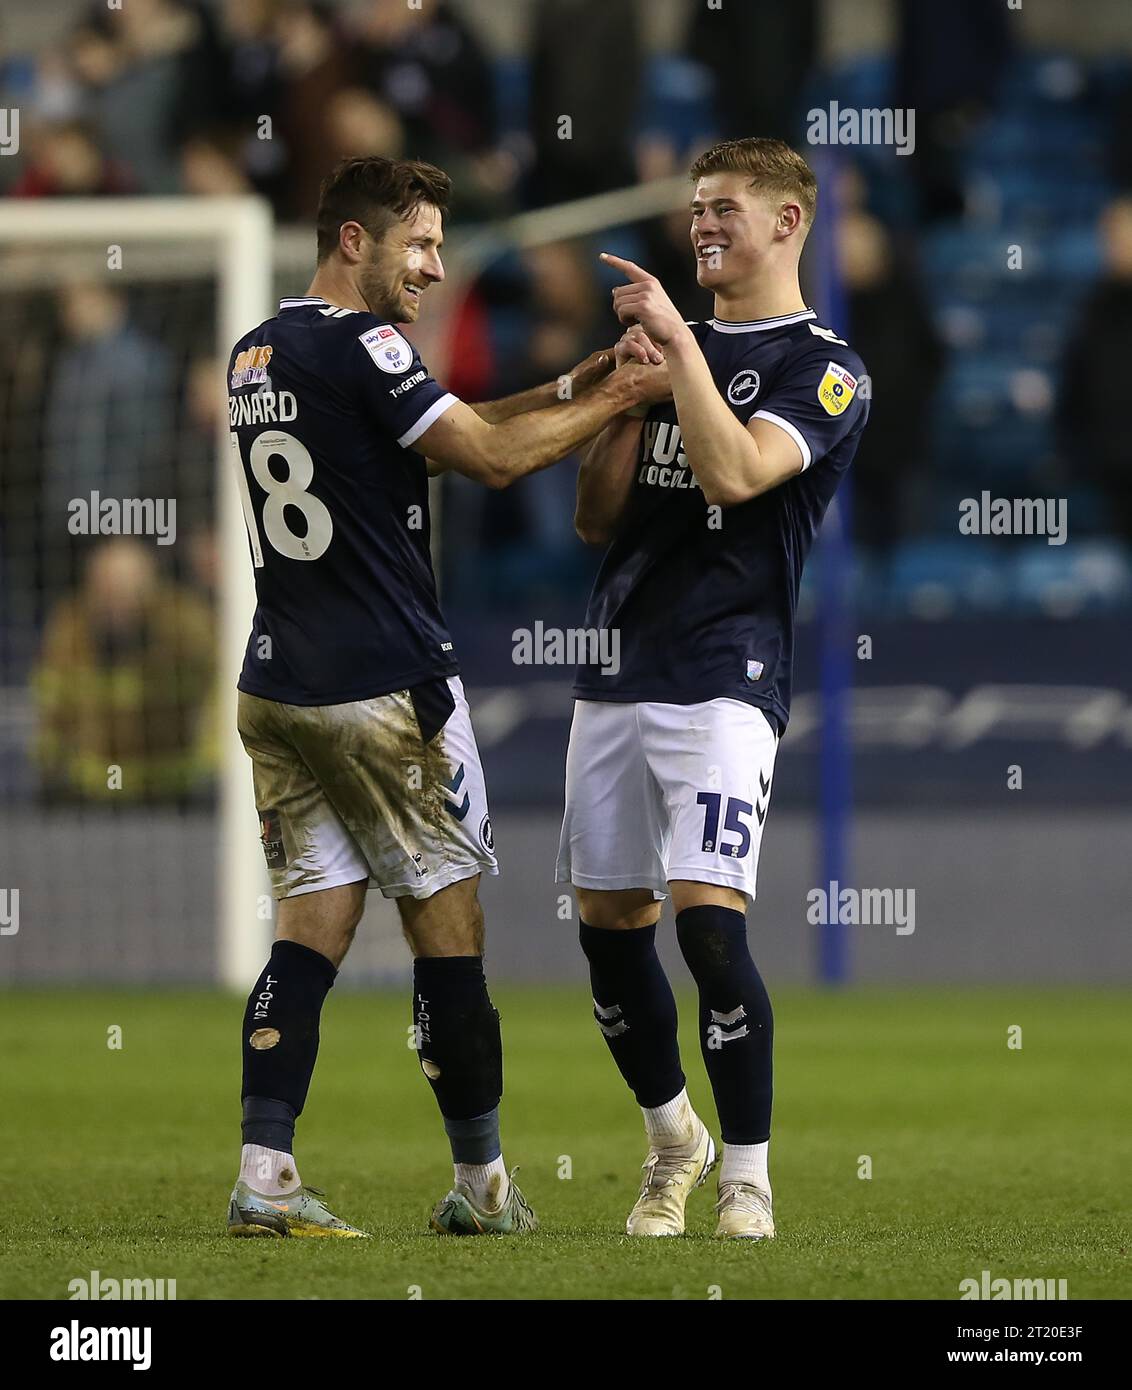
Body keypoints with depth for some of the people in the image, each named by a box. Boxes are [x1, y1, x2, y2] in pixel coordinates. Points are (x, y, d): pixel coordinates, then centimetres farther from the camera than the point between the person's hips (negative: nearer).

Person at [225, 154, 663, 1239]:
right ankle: (481, 1186, 10)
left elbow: (440, 439, 19)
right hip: (388, 692, -8)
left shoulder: (257, 355, 14)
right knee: (446, 932, 3)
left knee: (312, 925, 5)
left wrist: (564, 391, 14)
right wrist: (618, 401, -2)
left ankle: (264, 1179, -6)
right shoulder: (357, 344, -13)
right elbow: (491, 458, -12)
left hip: (276, 691, 8)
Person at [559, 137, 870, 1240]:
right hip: (616, 675, 7)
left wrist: (678, 343, -18)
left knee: (709, 922, -17)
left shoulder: (824, 371, -3)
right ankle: (671, 1140, 28)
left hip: (722, 680, -7)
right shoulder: (676, 342, 18)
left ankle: (746, 1179, -7)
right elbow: (595, 519, 14)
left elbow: (735, 472, -21)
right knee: (610, 924, 8)